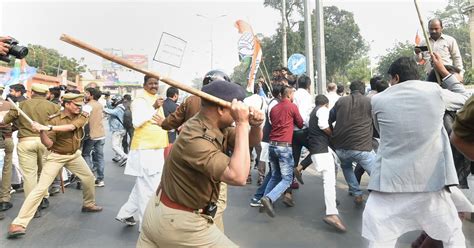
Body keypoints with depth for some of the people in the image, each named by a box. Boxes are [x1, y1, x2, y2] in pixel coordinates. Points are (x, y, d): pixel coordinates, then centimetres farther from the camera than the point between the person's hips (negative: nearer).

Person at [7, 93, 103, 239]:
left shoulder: (82, 116, -10)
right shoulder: (55, 119, -17)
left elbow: (71, 127, -31)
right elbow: (48, 144, -18)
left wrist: (48, 128, -39)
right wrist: (42, 132, -36)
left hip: (74, 155, 4)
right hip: (56, 157, -4)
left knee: (89, 178, 13)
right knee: (41, 188, -11)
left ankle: (89, 204, 38)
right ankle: (18, 224, -6)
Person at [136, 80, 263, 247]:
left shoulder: (217, 127, -3)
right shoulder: (195, 140, -30)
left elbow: (252, 141, 4)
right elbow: (238, 177, -41)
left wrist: (255, 125, -18)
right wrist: (242, 123, -34)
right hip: (179, 221, -8)